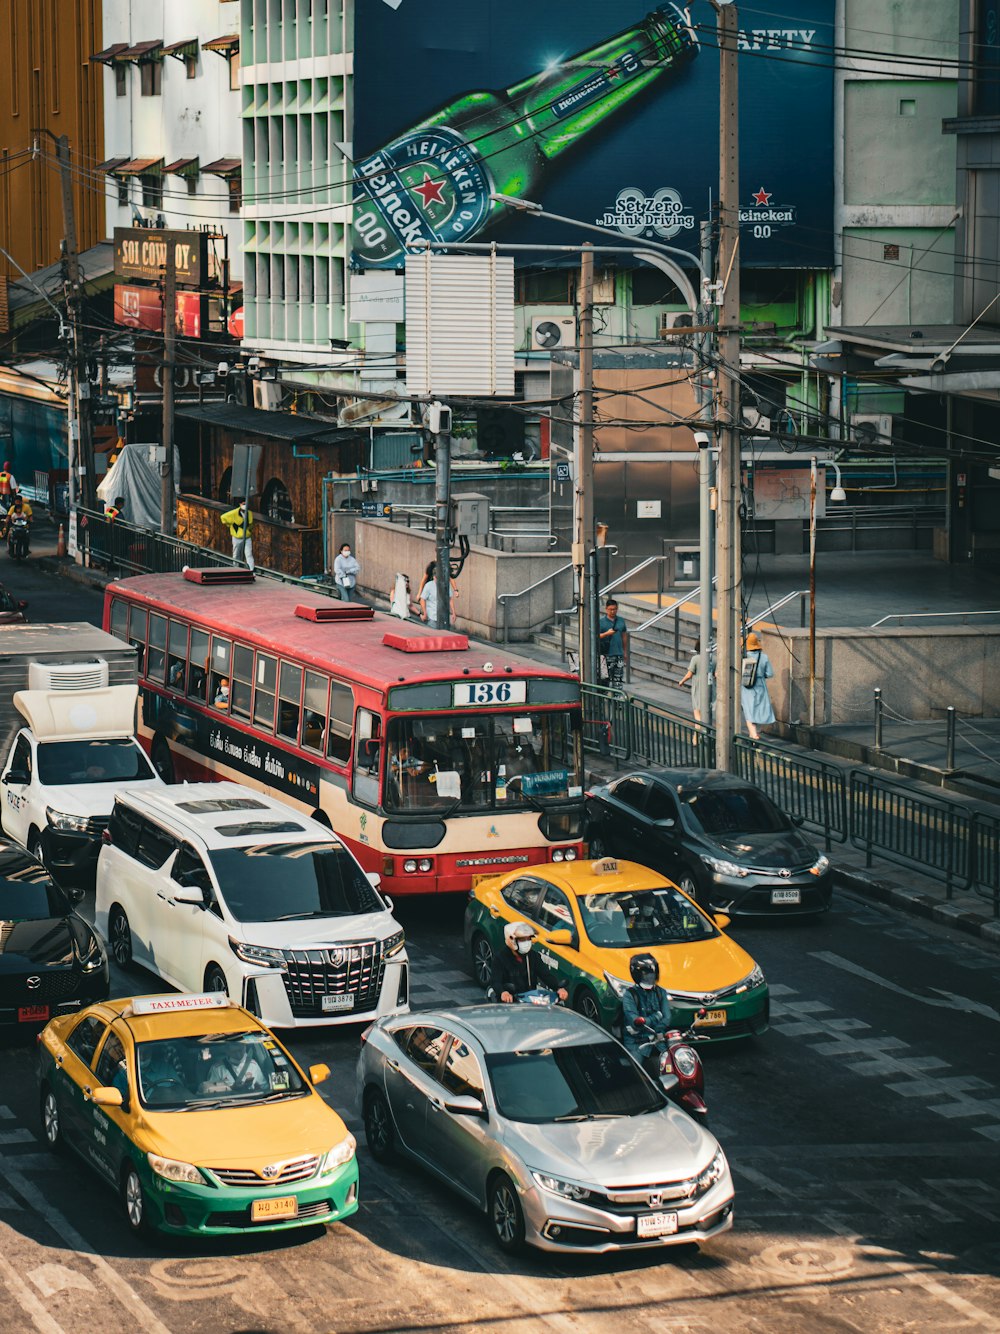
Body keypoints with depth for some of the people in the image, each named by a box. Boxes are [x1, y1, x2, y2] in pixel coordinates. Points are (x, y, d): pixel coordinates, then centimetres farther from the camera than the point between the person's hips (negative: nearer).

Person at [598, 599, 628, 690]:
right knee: (606, 677, -3)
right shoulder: (601, 621, -1)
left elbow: (624, 636, 17)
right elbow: (596, 636, -6)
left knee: (619, 677, 2)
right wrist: (607, 633, -22)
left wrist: (625, 651, 16)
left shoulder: (621, 620, 10)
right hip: (606, 654, -3)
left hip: (619, 654, 3)